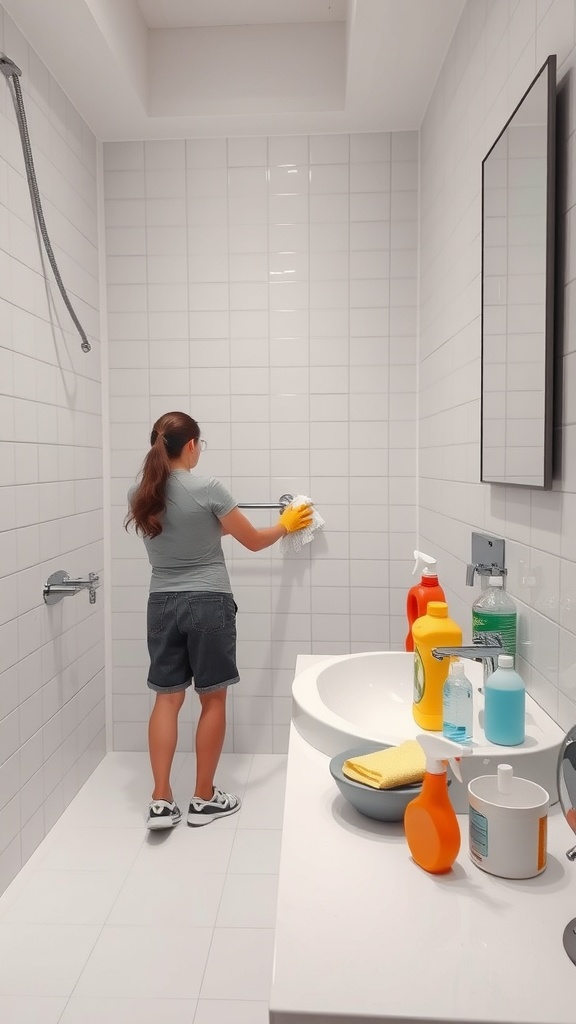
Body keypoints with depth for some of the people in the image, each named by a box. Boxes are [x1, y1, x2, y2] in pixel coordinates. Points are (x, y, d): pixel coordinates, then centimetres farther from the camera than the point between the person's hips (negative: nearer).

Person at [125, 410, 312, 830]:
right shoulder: (208, 488, -13)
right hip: (209, 604, -5)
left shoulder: (140, 495, 2)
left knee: (167, 698, 11)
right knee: (212, 700, 8)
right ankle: (204, 799, 19)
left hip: (162, 604, 5)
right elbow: (254, 541, -2)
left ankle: (161, 800, 12)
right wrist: (286, 525, 16)